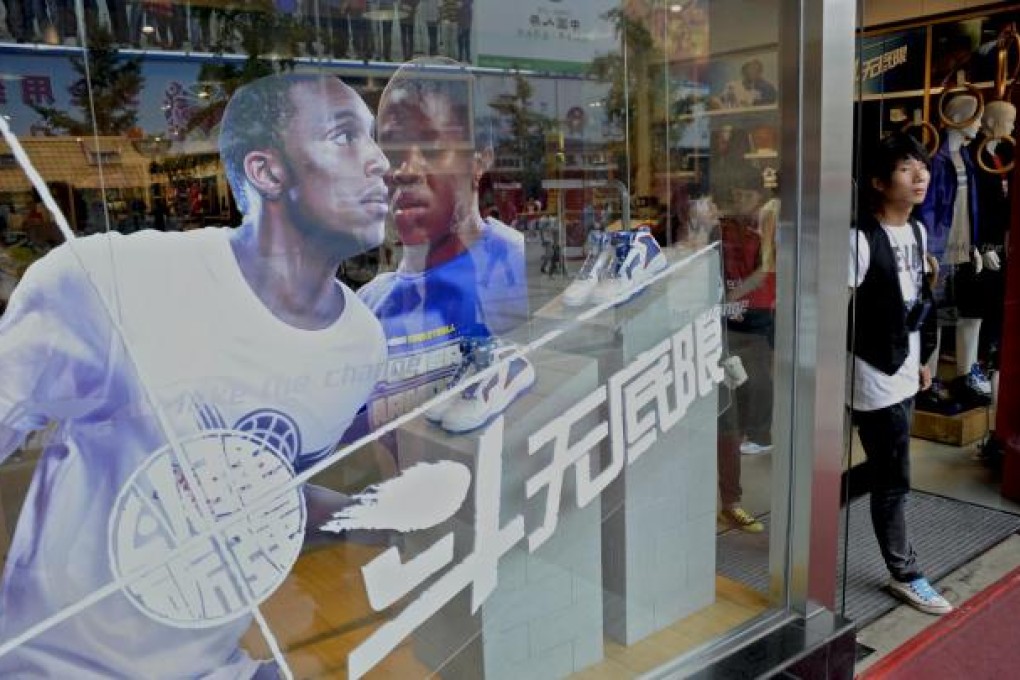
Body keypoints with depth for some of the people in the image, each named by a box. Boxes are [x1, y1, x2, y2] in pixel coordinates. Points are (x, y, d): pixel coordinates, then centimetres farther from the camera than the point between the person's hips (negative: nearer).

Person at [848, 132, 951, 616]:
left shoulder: (917, 231, 10)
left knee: (884, 471, 16)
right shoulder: (861, 238, -18)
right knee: (894, 478, 2)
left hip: (903, 371, 9)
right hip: (875, 376, -9)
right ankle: (904, 574, 18)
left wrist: (921, 359, 20)